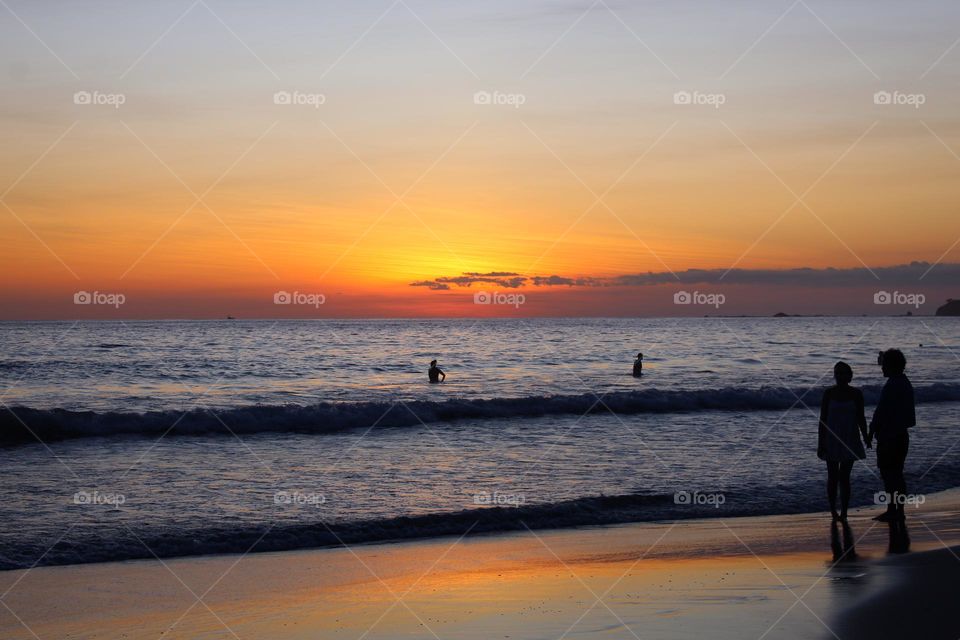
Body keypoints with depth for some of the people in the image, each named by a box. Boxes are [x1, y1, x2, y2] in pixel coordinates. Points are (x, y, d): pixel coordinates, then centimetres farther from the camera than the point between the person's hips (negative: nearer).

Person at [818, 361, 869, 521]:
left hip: (849, 440, 1)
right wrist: (820, 443, -6)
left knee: (844, 477, 0)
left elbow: (861, 418, 5)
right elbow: (822, 419, -3)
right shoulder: (829, 393, -4)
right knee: (833, 477, 3)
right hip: (831, 440, 0)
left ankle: (843, 513, 4)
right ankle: (833, 510, 20)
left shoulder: (856, 394, 0)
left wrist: (866, 438, -7)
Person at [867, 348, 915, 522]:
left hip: (889, 436, -10)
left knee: (889, 474, -5)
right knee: (896, 473, 13)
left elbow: (881, 411, -17)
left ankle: (892, 511, -4)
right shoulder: (905, 383, 11)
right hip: (901, 435, 10)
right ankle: (898, 511, 17)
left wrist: (871, 431, -10)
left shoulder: (892, 385, -18)